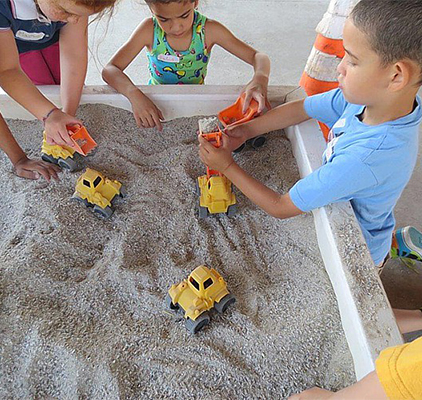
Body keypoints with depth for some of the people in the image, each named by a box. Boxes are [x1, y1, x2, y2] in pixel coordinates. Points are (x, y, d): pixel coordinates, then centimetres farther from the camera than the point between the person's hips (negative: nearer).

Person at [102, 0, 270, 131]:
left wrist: (260, 79, -40)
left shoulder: (209, 30, -17)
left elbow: (259, 57, -15)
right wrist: (134, 94, -42)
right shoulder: (149, 30, -18)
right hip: (154, 104, -1)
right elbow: (109, 70, -20)